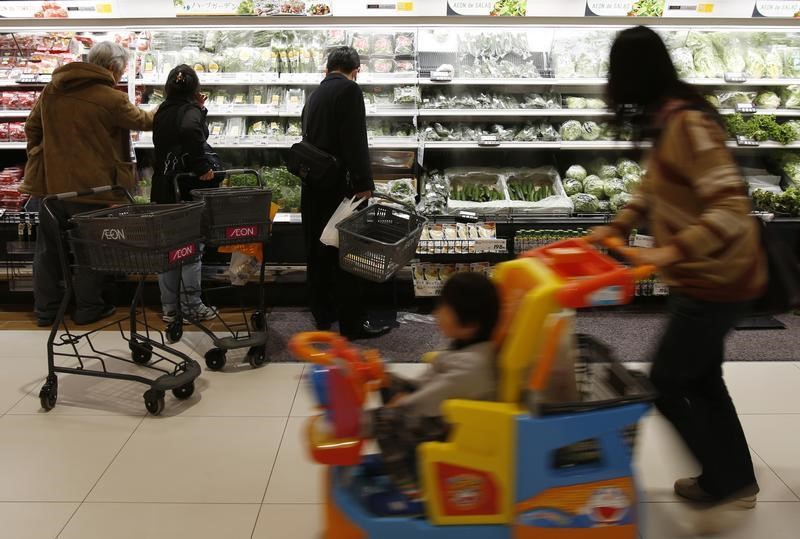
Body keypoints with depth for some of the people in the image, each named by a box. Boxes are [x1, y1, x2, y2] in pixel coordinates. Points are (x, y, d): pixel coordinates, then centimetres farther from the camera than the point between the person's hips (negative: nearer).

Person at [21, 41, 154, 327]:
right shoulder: (112, 98, -14)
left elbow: (32, 127, 12)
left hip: (50, 184, 6)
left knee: (48, 249, 16)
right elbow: (142, 121, 1)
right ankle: (87, 309, 20)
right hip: (91, 185, -5)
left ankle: (45, 310, 24)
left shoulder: (52, 89, 5)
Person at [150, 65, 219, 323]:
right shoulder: (191, 110, -11)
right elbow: (190, 131, -33)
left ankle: (169, 307, 17)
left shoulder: (162, 112, 9)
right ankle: (192, 306, 10)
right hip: (188, 187, -6)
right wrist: (203, 167, -27)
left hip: (163, 189, 6)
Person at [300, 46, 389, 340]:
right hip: (338, 185, -8)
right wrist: (364, 184, -19)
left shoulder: (315, 95, 17)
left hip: (312, 186, 8)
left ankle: (322, 315, 23)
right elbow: (355, 141, -19)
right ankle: (352, 322, 3)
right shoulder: (349, 90, -9)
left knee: (318, 252, 13)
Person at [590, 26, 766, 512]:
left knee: (666, 383, 3)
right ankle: (737, 480, 34)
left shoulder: (687, 123, -24)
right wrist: (616, 227, 11)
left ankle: (726, 481, 19)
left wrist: (672, 251, -39)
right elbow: (655, 190, 20)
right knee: (701, 379, 19)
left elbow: (731, 207, -31)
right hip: (701, 277, 9)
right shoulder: (667, 119, 6)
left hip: (716, 281, -9)